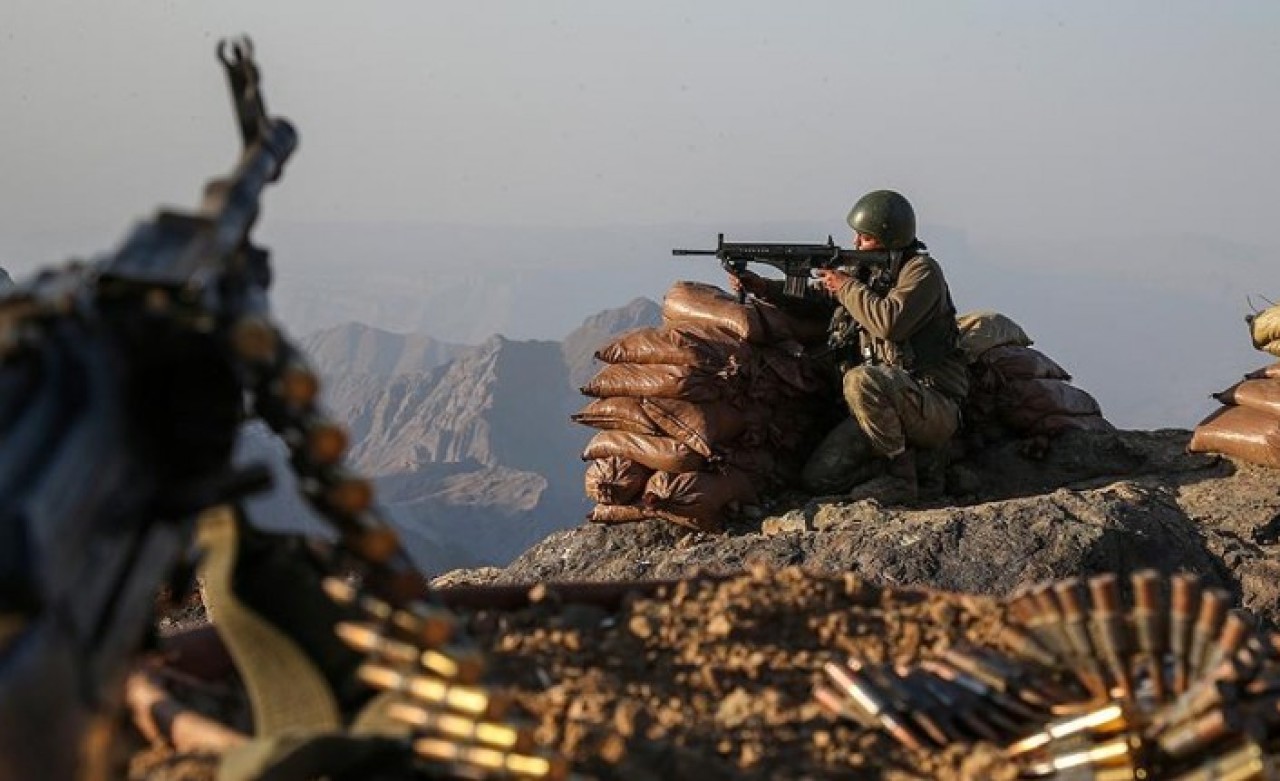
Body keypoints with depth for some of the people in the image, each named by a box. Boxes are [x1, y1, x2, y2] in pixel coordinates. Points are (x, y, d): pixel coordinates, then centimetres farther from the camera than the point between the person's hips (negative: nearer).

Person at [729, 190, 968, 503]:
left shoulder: (921, 270, -10)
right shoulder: (866, 272, 13)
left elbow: (890, 321, -27)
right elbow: (812, 298, 22)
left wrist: (846, 286, -13)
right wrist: (762, 286, 6)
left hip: (934, 408, -7)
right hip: (886, 405, 7)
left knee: (860, 380, -36)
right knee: (819, 477, -8)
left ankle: (901, 476, -21)